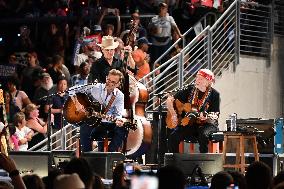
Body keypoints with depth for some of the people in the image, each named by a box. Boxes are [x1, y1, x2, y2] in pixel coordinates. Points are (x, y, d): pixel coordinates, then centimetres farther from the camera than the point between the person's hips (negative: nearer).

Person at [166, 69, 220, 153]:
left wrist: (205, 116, -29)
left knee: (203, 135, -37)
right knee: (173, 136, -22)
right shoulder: (189, 90, 4)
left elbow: (215, 116, -8)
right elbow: (170, 100, 7)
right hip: (189, 123, 3)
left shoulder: (214, 94, -4)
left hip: (207, 124, -3)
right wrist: (173, 114, -7)